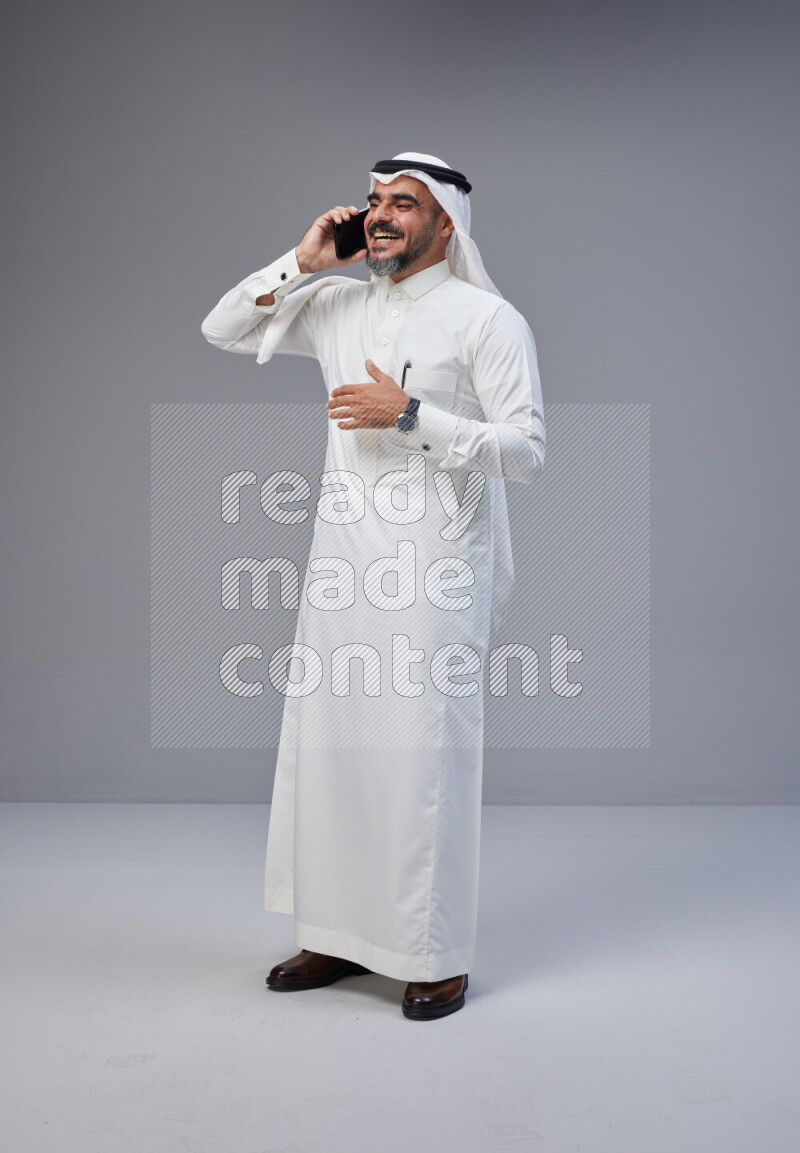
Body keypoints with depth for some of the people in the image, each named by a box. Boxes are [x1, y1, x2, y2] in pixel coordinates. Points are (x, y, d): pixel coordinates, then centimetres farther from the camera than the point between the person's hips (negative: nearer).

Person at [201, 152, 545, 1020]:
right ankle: (339, 936, 23)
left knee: (424, 755, -4)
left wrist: (410, 413, -16)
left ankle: (439, 957, 10)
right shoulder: (337, 304, 13)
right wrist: (301, 263, 6)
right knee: (324, 745, 8)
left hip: (434, 566, -6)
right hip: (341, 559, 6)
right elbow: (221, 330, 18)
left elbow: (526, 451, -9)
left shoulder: (488, 319, -3)